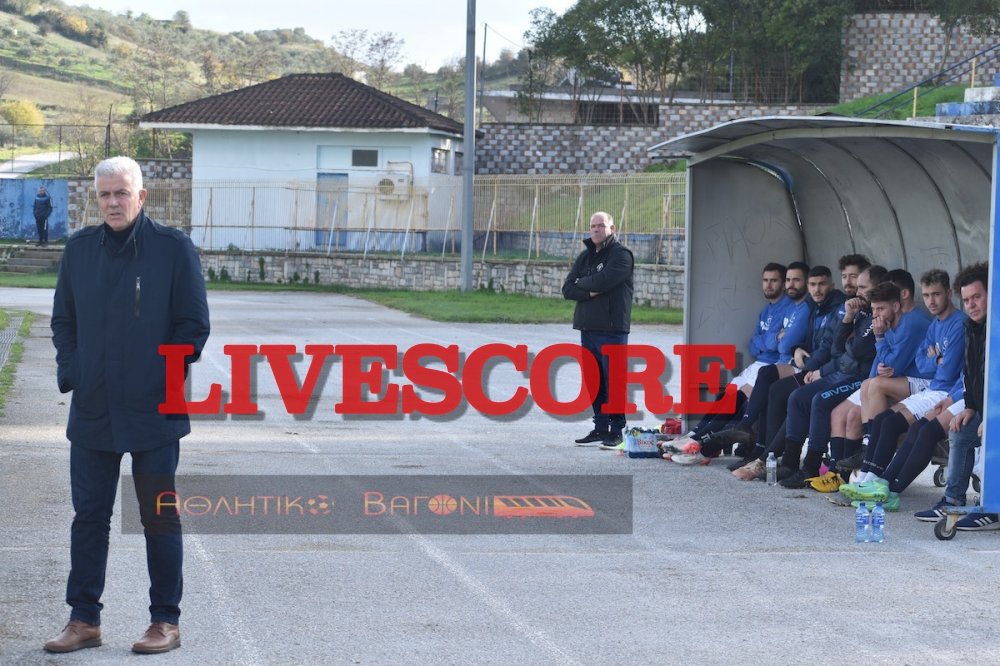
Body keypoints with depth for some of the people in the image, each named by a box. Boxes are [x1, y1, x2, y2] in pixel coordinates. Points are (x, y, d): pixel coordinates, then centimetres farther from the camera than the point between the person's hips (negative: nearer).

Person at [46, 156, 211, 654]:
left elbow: (194, 324, -4)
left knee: (159, 518, 5)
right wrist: (70, 372, 1)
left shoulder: (173, 248, -6)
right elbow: (63, 319, 14)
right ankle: (84, 620, 17)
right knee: (88, 516, 8)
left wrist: (167, 384, -8)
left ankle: (166, 622, 14)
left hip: (154, 412, -4)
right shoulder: (80, 248, 6)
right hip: (92, 409, 4)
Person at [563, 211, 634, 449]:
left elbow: (602, 281, -20)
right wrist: (590, 291, -11)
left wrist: (582, 283, -1)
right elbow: (568, 289, 7)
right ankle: (601, 428, 17)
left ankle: (617, 431, -2)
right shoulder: (585, 257, 17)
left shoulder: (621, 255, -5)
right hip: (588, 328, 7)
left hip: (612, 329, -7)